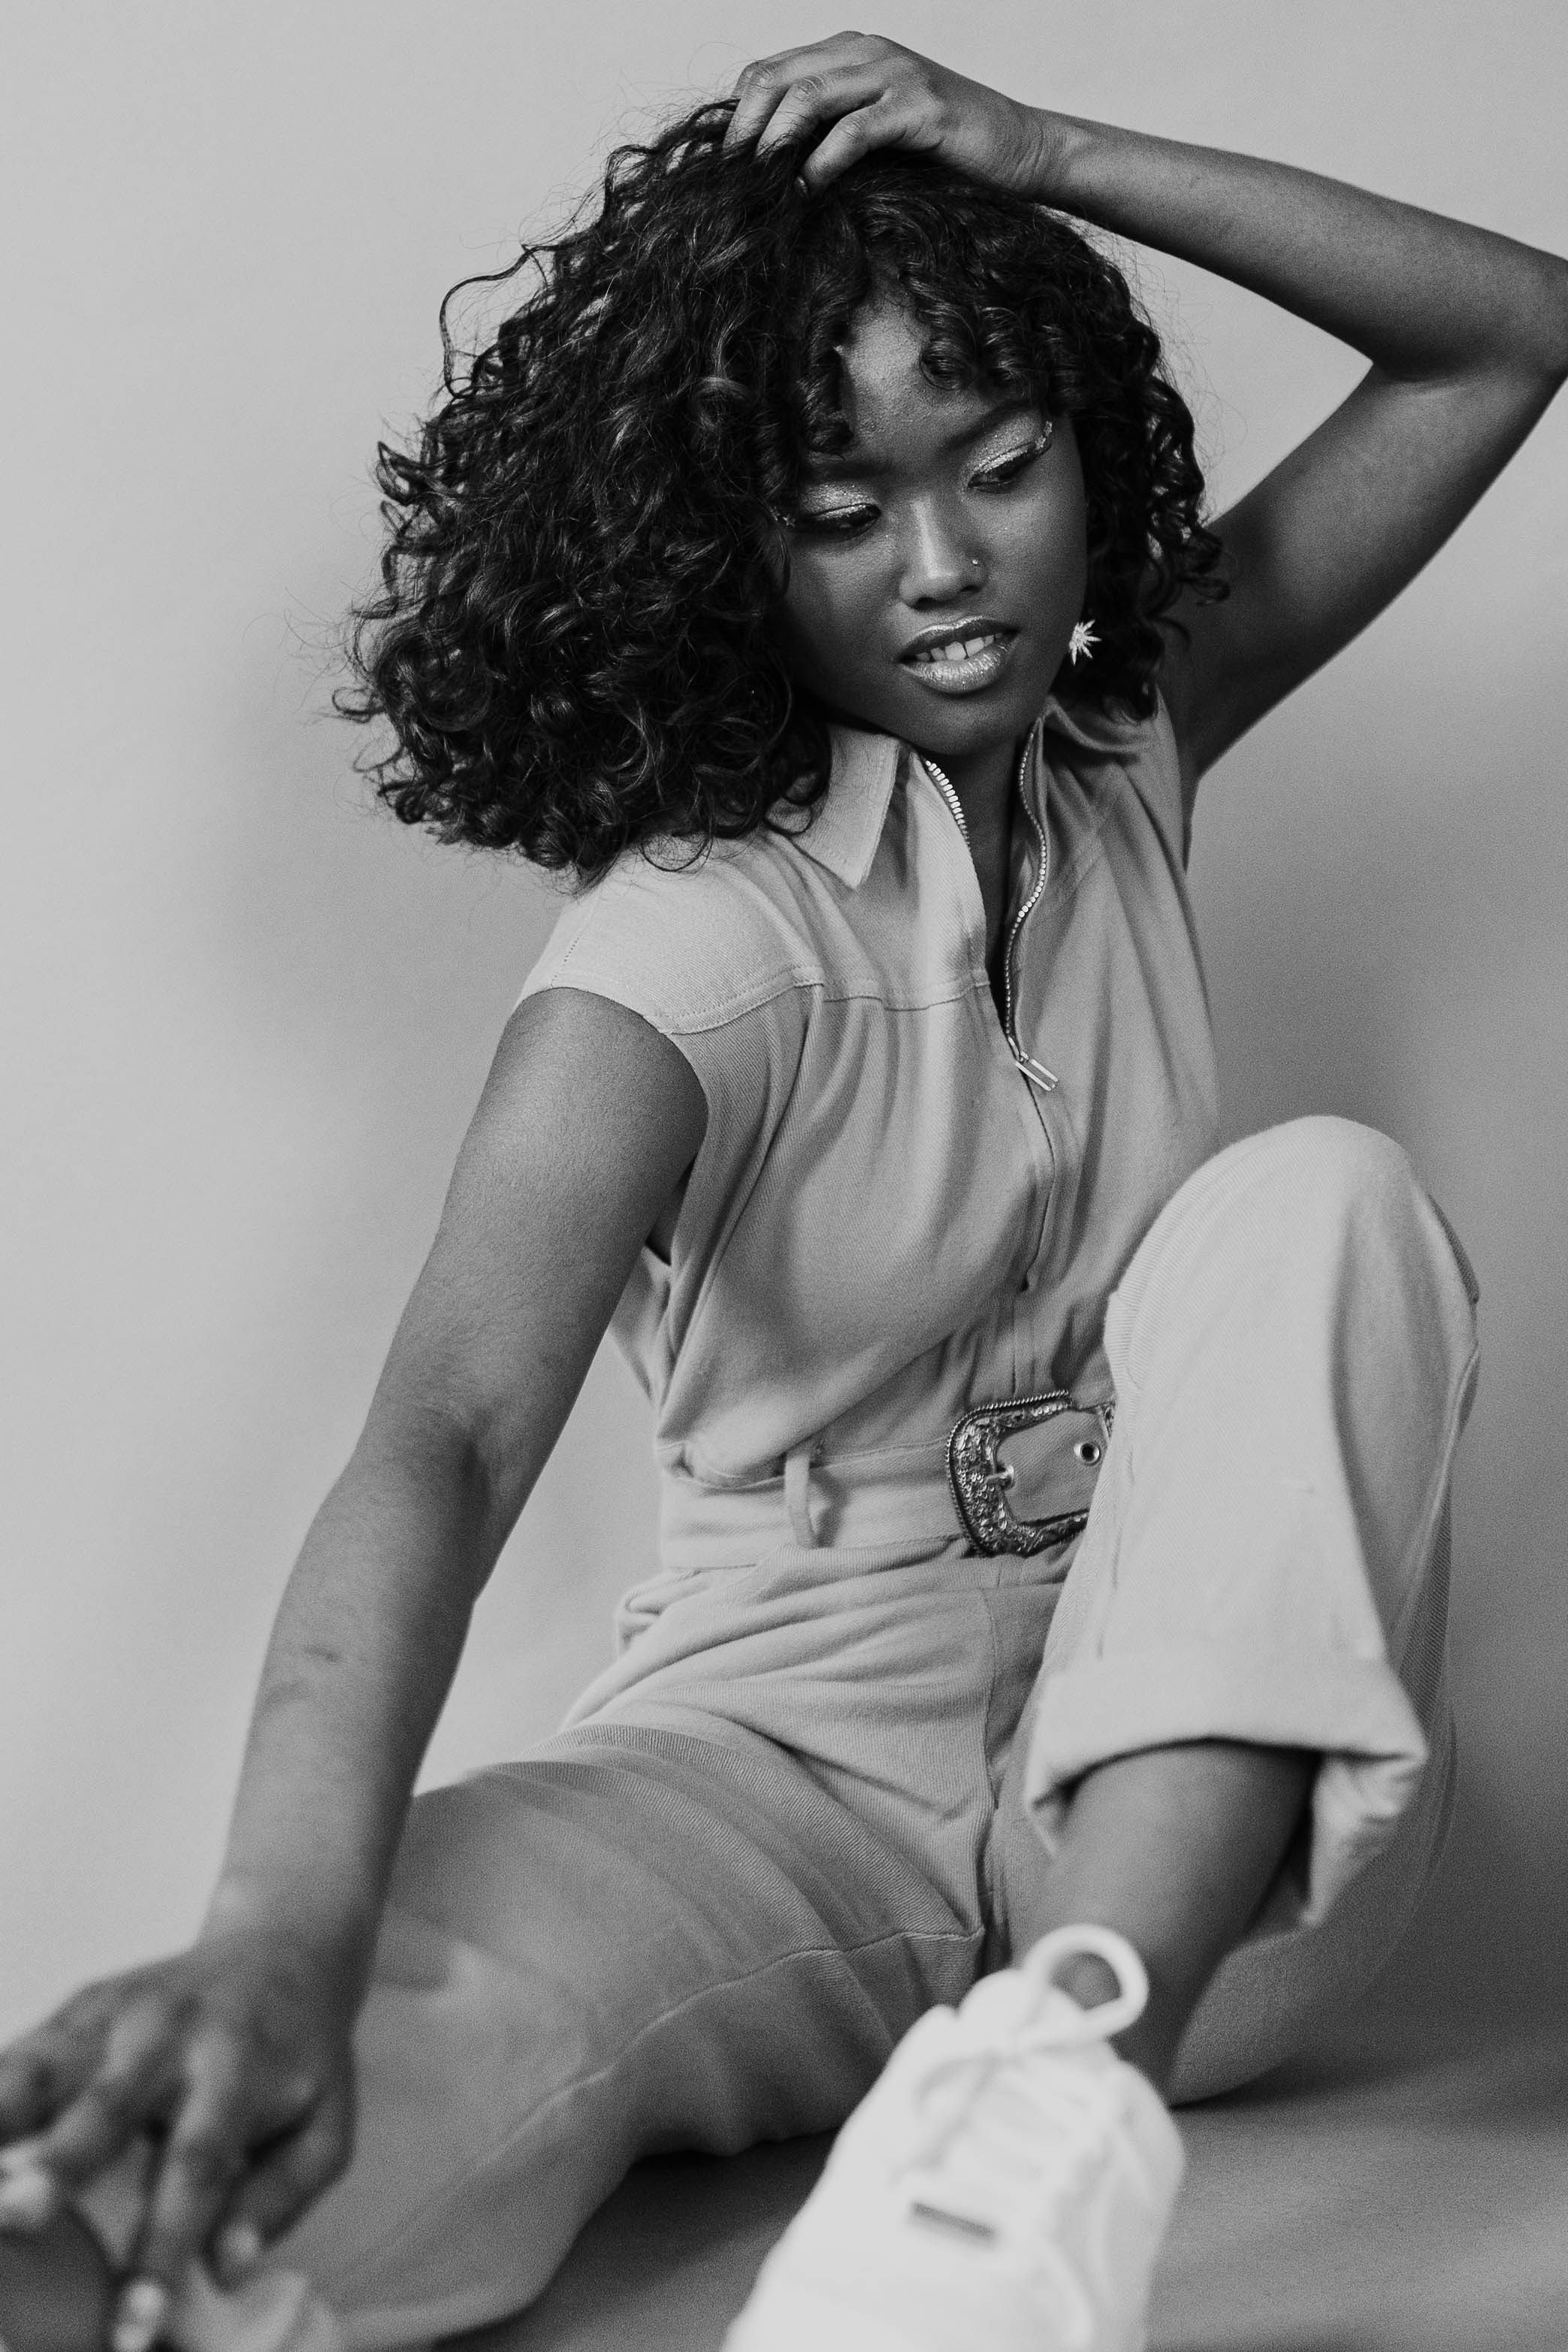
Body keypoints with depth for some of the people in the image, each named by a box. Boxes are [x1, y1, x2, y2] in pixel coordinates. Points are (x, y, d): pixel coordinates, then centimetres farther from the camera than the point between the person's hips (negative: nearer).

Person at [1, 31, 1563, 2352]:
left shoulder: (1127, 756, 7)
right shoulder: (694, 939, -11)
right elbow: (448, 1437, -27)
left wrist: (1047, 157, -7)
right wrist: (282, 1942, -46)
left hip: (1196, 1812, 5)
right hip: (791, 1761, -4)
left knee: (1323, 1194, -25)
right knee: (412, 2034, -38)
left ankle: (1073, 2063, -41)